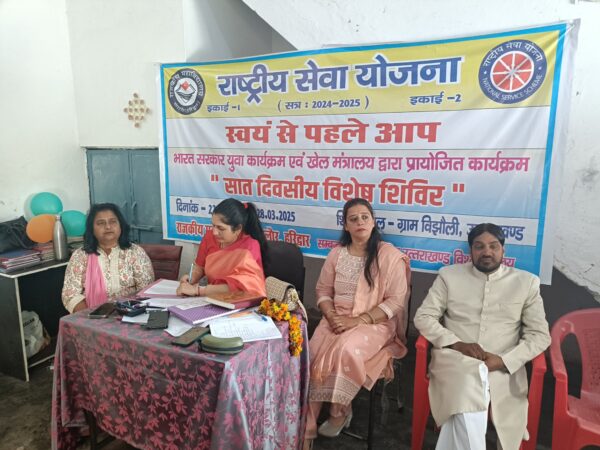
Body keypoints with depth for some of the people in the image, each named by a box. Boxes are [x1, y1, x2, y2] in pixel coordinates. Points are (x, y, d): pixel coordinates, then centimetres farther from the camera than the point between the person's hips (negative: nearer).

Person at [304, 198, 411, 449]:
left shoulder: (390, 255, -5)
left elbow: (395, 302, -10)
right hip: (336, 320, 4)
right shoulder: (336, 254, 9)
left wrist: (357, 320, -18)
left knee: (344, 350, -33)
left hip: (374, 324, -3)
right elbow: (323, 291, 13)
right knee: (312, 357, -23)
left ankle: (340, 410, -5)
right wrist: (331, 316, -8)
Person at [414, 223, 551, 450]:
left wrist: (504, 360, -9)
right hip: (455, 361, -1)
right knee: (468, 415, -31)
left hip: (504, 368, 1)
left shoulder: (526, 282, 10)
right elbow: (423, 317, 5)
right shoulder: (449, 275, 8)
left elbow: (540, 335, 6)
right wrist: (456, 343, -11)